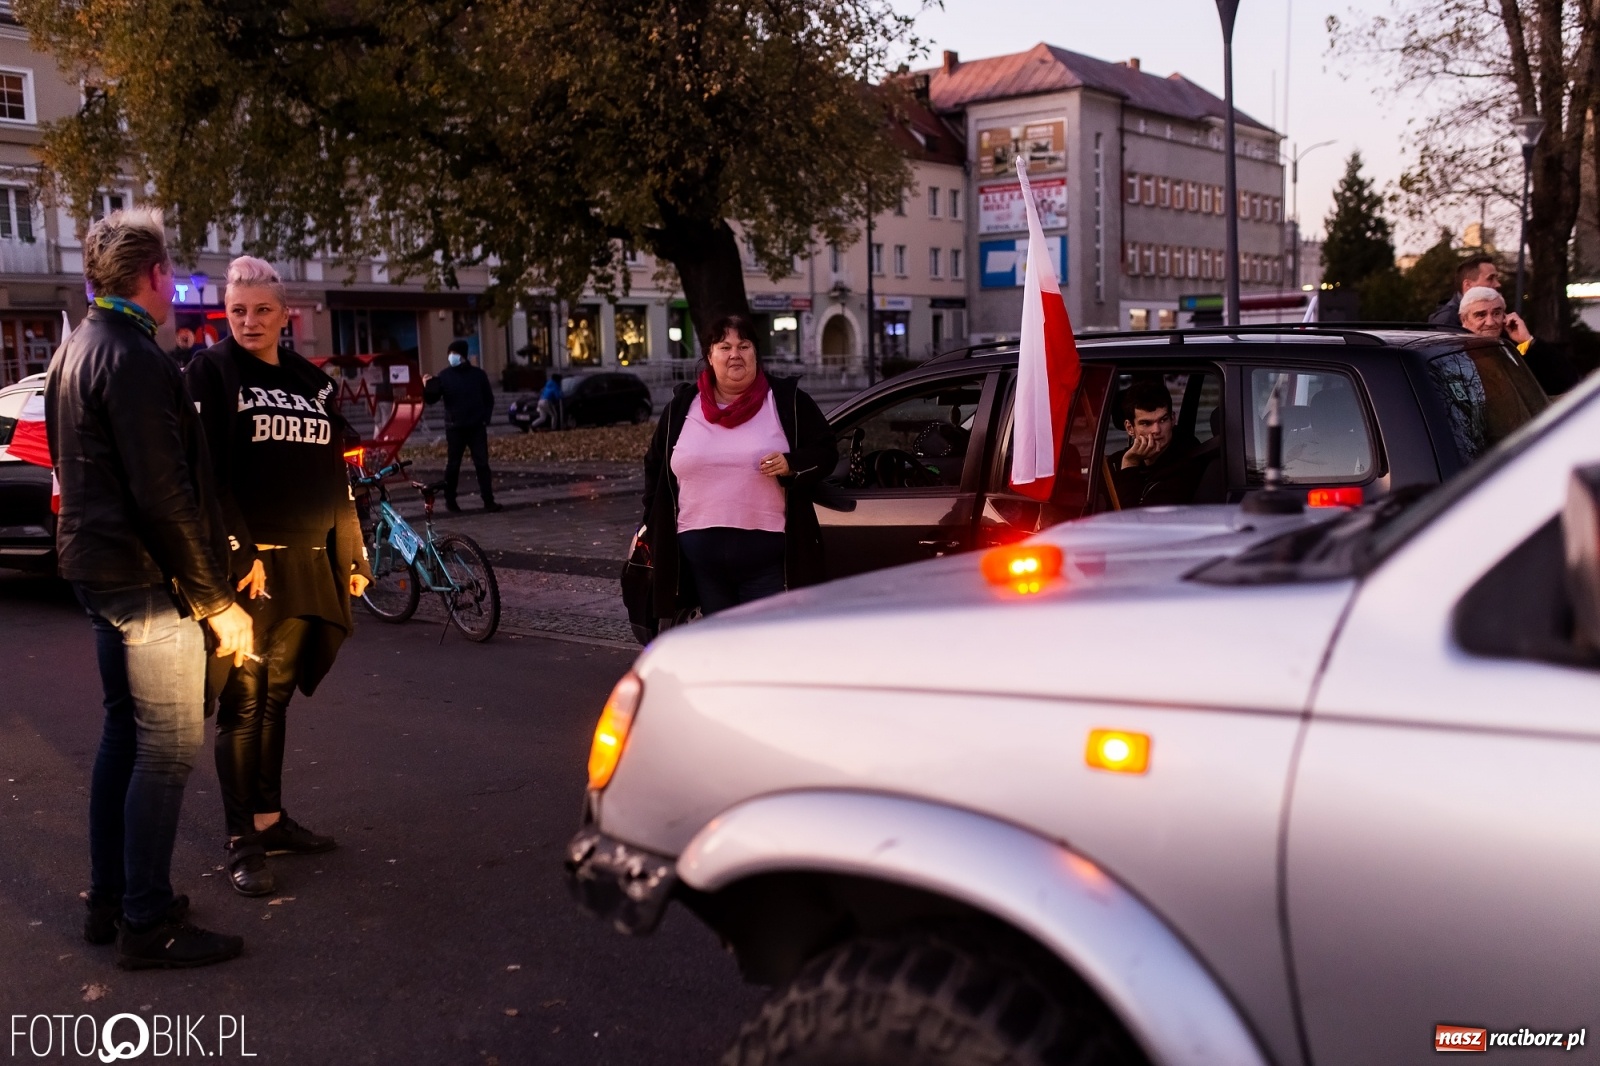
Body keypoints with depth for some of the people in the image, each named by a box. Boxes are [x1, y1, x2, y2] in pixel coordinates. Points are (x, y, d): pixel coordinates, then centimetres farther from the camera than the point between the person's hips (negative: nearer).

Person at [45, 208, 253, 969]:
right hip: (146, 578, -10)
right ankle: (148, 925, 2)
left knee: (125, 732, 17)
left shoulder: (79, 350, 14)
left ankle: (109, 901, 26)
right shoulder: (135, 358, -17)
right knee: (168, 749, -4)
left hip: (100, 567, 10)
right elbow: (164, 496, -23)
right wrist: (216, 601, -18)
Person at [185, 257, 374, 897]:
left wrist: (351, 555, 11)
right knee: (243, 701, -2)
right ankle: (241, 843, 5)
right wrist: (240, 555, -19)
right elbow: (207, 473, -11)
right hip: (244, 564, -5)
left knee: (276, 695, 12)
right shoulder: (211, 372, -3)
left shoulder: (311, 383, 14)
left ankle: (270, 819, 22)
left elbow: (335, 476, 16)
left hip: (306, 565, 5)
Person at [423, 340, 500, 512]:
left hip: (477, 427, 1)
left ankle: (489, 501, 2)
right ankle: (450, 500, 16)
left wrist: (485, 418, -1)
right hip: (454, 428, -1)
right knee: (452, 465, 4)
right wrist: (427, 388, -25)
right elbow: (431, 400, -5)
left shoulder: (478, 374, 3)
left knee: (482, 464, 0)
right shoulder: (444, 376, -1)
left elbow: (489, 398, 10)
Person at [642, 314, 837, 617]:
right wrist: (657, 528, 13)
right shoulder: (683, 406, 10)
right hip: (702, 555, 3)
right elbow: (656, 466, 19)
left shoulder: (787, 400, 2)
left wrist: (791, 465, -16)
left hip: (768, 553, -3)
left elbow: (825, 452, 4)